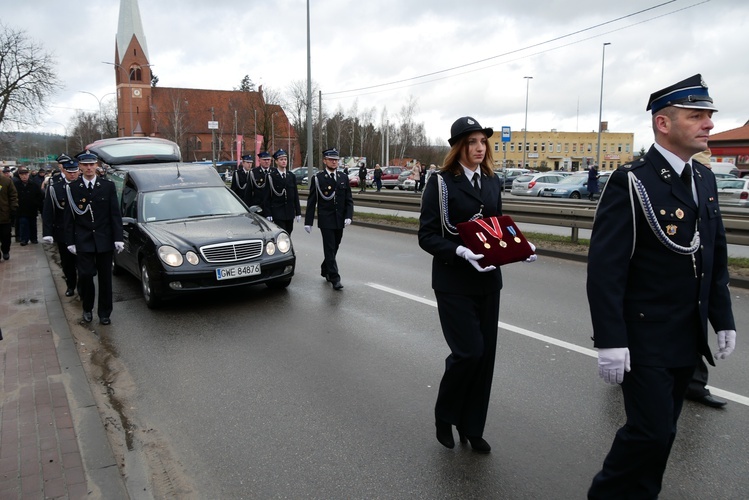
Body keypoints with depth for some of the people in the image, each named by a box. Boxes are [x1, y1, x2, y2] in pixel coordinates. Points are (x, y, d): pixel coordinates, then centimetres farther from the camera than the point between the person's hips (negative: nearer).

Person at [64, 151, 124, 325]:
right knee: (85, 275, -2)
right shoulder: (72, 188, 1)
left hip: (104, 240, 1)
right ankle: (87, 308, 20)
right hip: (83, 241, -1)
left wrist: (118, 238, -5)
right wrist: (70, 242, -2)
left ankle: (104, 313, 18)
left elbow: (115, 214, 1)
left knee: (105, 278, 7)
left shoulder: (108, 186, 2)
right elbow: (69, 217, 2)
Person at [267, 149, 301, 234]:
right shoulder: (271, 176, -4)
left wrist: (298, 212, 6)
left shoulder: (291, 176, 9)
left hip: (290, 212, 5)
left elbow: (296, 195, 10)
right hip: (278, 212, -5)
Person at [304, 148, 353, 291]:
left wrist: (348, 216, -7)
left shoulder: (343, 178, 8)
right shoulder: (317, 178, -3)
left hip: (340, 220, 5)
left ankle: (325, 270, 35)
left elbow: (349, 200, 8)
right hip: (326, 220, -4)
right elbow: (311, 201, -3)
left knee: (334, 248, 14)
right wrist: (308, 222, -5)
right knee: (329, 249, -7)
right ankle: (335, 279, -5)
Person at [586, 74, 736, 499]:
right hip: (644, 340, -7)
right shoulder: (631, 182, -15)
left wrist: (724, 319, 12)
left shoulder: (705, 179, 9)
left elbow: (717, 258, 15)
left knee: (662, 432, 15)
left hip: (689, 340, 7)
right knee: (651, 431, -3)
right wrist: (610, 342, -21)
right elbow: (605, 269, -19)